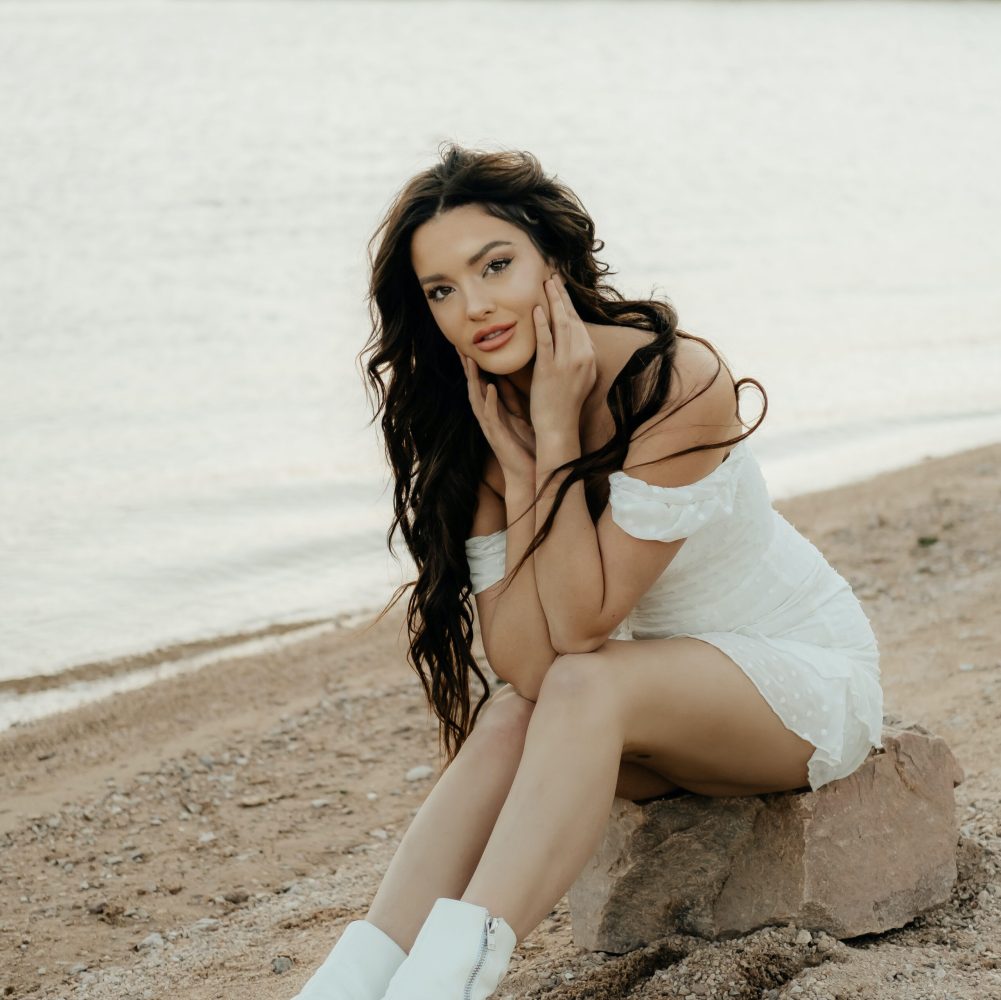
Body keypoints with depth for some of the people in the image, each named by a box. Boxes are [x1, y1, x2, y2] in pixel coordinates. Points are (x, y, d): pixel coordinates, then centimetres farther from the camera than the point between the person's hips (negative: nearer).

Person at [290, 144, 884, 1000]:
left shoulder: (679, 382, -26)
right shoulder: (479, 420, -9)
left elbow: (583, 628, -27)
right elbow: (524, 665, -19)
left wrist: (558, 433, -30)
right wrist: (517, 465, -25)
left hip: (808, 674, -5)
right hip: (667, 695, 5)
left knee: (586, 687, -31)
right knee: (512, 717, -24)